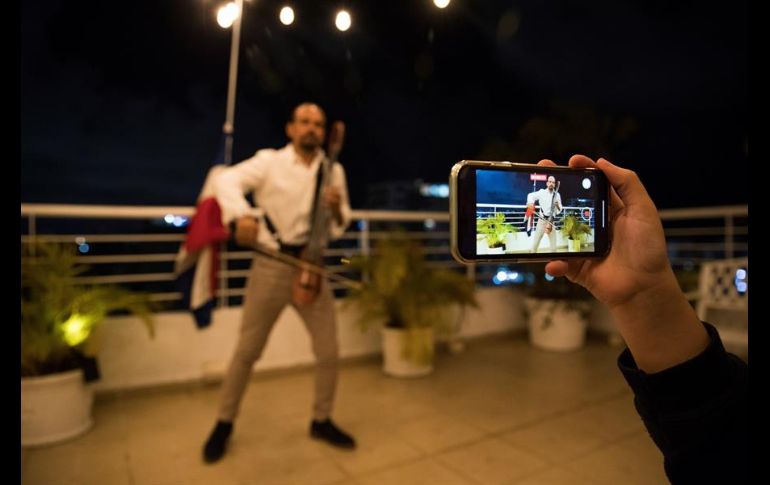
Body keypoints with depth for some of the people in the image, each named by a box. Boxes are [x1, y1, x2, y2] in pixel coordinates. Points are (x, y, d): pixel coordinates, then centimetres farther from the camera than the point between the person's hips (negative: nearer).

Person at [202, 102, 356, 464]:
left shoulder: (334, 171, 7)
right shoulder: (269, 161, -2)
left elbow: (339, 229, 9)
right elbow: (227, 180, -16)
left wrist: (337, 210, -13)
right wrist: (240, 215, -34)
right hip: (271, 267, -2)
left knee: (328, 351, 6)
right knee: (247, 351, 8)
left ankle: (321, 421, 29)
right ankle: (224, 424, 29)